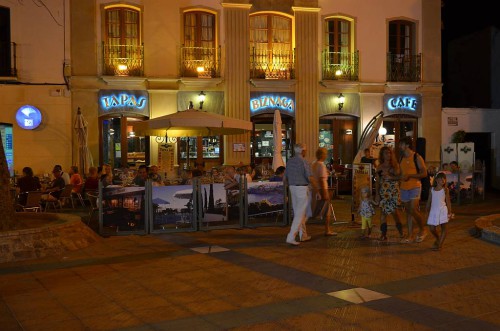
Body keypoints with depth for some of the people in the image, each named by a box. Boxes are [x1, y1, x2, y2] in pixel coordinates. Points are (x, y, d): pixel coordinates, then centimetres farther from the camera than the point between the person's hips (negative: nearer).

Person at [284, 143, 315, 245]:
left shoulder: (290, 161, 7)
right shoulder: (304, 162, -15)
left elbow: (285, 178, 13)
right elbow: (310, 178, -18)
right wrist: (316, 187, -5)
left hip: (293, 188, 7)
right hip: (302, 189, -7)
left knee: (298, 213, 16)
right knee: (299, 214, -5)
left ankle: (303, 235, 26)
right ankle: (291, 237, -11)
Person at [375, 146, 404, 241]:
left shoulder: (395, 165, 6)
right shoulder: (380, 167, 7)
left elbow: (399, 177, -2)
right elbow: (377, 181, 5)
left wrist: (389, 177, -17)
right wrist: (377, 194, -1)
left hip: (394, 191, -1)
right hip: (383, 191, 1)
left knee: (394, 211, -5)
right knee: (383, 211, -1)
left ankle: (400, 231, 15)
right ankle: (383, 233, 4)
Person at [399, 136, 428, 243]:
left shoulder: (417, 157, -6)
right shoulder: (402, 158, 12)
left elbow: (424, 173, -10)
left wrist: (409, 176, -19)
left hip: (414, 187, -6)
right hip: (403, 188, 6)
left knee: (414, 210, -15)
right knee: (408, 212, 7)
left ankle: (422, 230, 6)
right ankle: (410, 235, 11)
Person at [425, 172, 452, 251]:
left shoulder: (445, 190, 1)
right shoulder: (432, 190, 8)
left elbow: (448, 202, 1)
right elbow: (429, 201, 14)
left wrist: (449, 212, -4)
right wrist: (427, 211, 14)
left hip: (442, 211, -2)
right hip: (433, 211, 3)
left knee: (443, 227, -3)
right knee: (432, 228, 3)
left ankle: (440, 244, 5)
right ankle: (438, 239, 32)